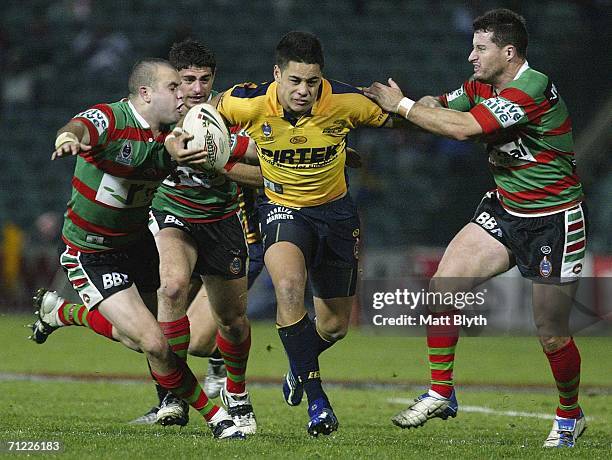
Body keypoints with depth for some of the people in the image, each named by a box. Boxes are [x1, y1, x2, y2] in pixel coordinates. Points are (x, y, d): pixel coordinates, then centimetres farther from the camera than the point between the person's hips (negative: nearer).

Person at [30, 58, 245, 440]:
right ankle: (214, 416, 2)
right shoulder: (109, 119, -24)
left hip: (137, 240, 7)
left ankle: (62, 312, 42)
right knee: (155, 343, -16)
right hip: (92, 255, -7)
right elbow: (78, 128, -46)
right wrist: (68, 137, -70)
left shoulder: (173, 134, -4)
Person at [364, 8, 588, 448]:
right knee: (443, 286, -9)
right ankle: (441, 393, 2)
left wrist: (402, 105, -22)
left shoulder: (533, 89, -27)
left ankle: (570, 415, 24)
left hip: (554, 222, -7)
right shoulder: (482, 86, 1)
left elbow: (464, 127, -31)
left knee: (552, 335, -2)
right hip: (504, 210, 8)